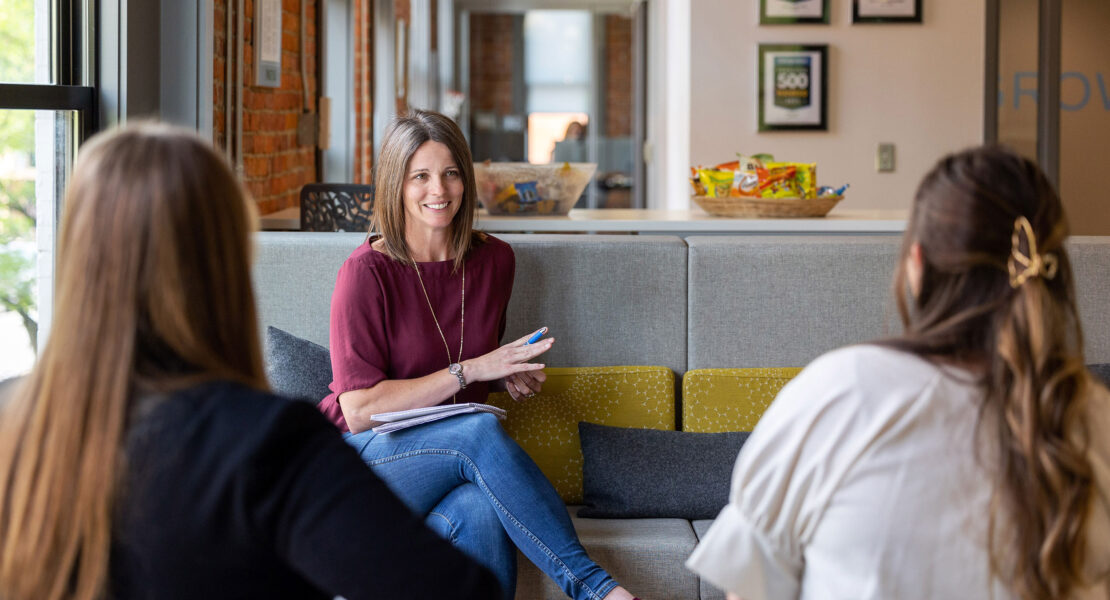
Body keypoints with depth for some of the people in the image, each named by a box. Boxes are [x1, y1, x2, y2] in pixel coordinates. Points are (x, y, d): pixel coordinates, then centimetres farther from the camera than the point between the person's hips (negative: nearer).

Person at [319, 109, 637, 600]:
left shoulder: (494, 260, 6)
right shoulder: (367, 271, -11)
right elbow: (359, 411, -15)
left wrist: (509, 373, 0)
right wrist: (467, 372, -19)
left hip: (457, 464, 4)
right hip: (363, 462, -4)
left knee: (484, 513, -35)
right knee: (481, 430, -35)